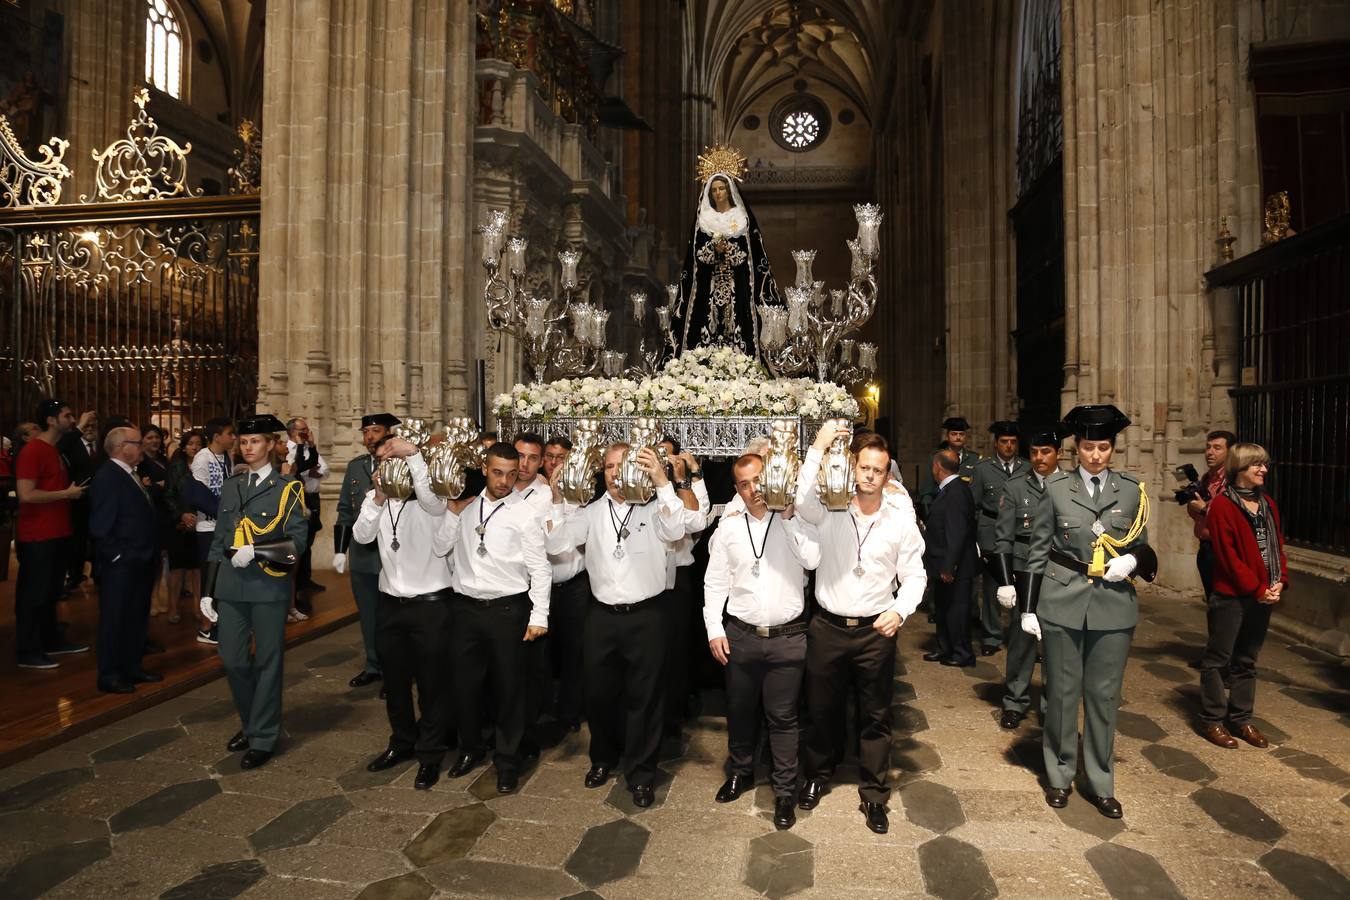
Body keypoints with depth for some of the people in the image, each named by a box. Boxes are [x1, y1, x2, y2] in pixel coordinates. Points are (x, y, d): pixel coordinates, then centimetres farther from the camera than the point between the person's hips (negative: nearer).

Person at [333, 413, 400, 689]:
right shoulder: (354, 466, 8)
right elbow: (345, 510, 12)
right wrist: (339, 550, 10)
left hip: (393, 555, -5)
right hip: (361, 555, 5)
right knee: (367, 614, 16)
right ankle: (373, 666, 31)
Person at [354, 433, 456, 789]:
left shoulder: (428, 497, -10)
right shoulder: (374, 496, 6)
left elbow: (433, 500, -34)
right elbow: (361, 536, -7)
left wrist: (412, 454, -36)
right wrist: (378, 498, -20)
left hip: (431, 603, -6)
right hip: (390, 603, 6)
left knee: (433, 683, 6)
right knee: (395, 680, 20)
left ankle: (430, 755, 22)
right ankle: (402, 742, 40)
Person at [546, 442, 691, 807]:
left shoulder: (653, 507, -5)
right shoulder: (592, 511, 5)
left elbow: (675, 531, -25)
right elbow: (555, 543, 0)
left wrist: (662, 481, -34)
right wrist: (557, 498, -10)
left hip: (645, 616, -3)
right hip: (603, 615, 4)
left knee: (644, 697, 8)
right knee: (599, 693, 18)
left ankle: (640, 774, 26)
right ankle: (603, 758, 42)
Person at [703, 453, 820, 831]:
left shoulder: (796, 522, -2)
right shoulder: (728, 527, 2)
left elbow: (813, 559, -20)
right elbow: (715, 583, 5)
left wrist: (787, 516, -17)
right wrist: (714, 629, -1)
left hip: (788, 637, -2)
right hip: (741, 636, 2)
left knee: (782, 717, 8)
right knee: (739, 710, 18)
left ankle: (785, 791, 25)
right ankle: (741, 772, 41)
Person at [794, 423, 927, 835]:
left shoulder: (901, 521, -2)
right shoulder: (830, 510, -4)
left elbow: (914, 575, 2)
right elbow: (803, 500, -26)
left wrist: (900, 610, -15)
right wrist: (819, 447, -28)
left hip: (875, 630, 0)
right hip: (827, 627, 0)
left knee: (875, 716, 10)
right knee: (822, 708, 16)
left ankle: (874, 795, 27)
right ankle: (817, 776, 39)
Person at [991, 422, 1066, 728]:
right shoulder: (1015, 487, 2)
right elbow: (1003, 538, 1)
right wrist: (1005, 582, -5)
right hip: (1025, 574, 0)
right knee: (1022, 638, 4)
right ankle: (1015, 702, 19)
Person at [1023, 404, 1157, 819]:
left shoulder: (1132, 490, 4)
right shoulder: (1056, 488, -1)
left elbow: (1141, 547, 13)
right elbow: (1038, 550, 2)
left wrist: (1131, 560, -11)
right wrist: (1029, 608, 0)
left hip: (1113, 604, 1)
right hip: (1062, 603, -1)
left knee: (1104, 695, 8)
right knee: (1062, 691, 9)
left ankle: (1100, 783, 24)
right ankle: (1060, 775, 26)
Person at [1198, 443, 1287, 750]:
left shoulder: (1267, 504, 12)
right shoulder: (1222, 505, -11)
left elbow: (1278, 545, 11)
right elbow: (1227, 554, -14)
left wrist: (1279, 582, -3)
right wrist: (1256, 589, -14)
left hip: (1262, 596, 7)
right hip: (1231, 596, -7)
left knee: (1247, 659, 14)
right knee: (1218, 658, 3)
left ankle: (1241, 718, 24)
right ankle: (1212, 720, 12)